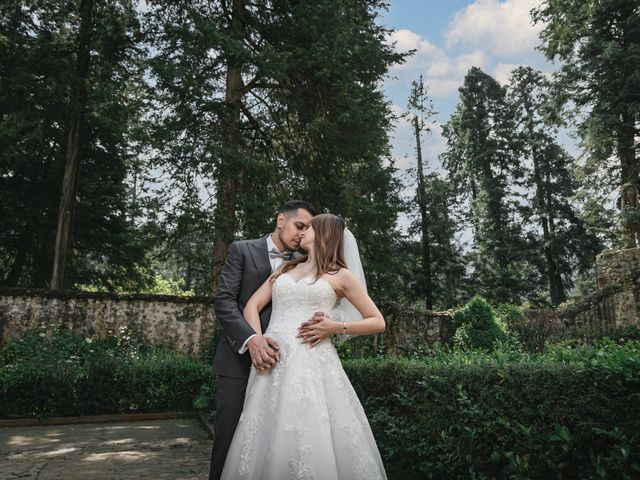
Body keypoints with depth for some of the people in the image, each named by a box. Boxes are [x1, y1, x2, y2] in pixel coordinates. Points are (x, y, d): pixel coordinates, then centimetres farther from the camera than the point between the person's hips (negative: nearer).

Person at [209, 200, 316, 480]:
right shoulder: (242, 250, 1)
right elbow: (224, 301, -8)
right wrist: (251, 338, -23)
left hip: (281, 362, 3)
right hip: (240, 360, -3)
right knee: (228, 441, 0)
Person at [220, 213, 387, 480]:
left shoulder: (340, 275, 8)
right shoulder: (286, 268, 20)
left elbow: (377, 322, 8)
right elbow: (252, 305, 12)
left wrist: (336, 326, -7)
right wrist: (256, 341, -6)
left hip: (310, 363, -4)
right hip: (272, 360, 4)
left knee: (313, 442, -6)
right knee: (267, 441, 5)